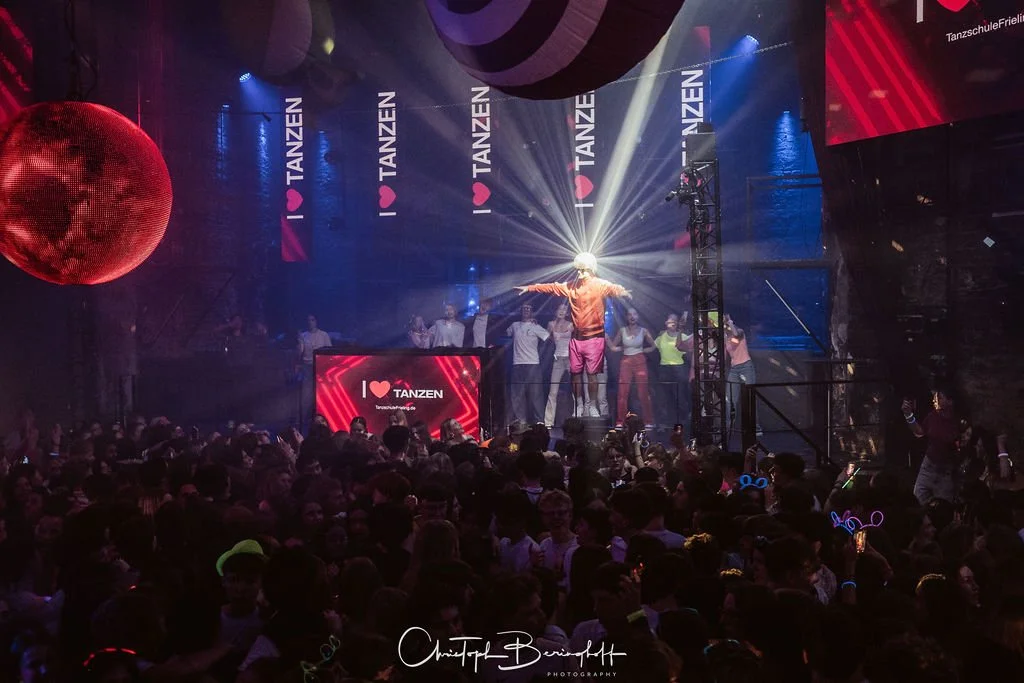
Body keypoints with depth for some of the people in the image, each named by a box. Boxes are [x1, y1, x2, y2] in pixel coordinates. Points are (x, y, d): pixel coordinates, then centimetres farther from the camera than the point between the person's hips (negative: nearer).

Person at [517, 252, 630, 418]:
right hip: (576, 337, 5)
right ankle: (579, 406, 18)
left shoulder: (601, 285, -4)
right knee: (576, 372, 7)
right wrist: (529, 288, 15)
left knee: (592, 373, -2)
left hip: (594, 337, -4)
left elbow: (614, 288, -24)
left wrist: (622, 292, -47)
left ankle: (592, 407, 9)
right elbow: (551, 287, 17)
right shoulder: (571, 286, 10)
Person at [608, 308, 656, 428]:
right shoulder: (622, 331, 4)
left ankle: (649, 422, 5)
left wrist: (642, 350, 1)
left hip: (640, 362, -1)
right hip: (626, 363, 1)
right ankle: (620, 422, 2)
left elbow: (653, 347, 12)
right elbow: (613, 347, 2)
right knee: (623, 393, -4)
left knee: (644, 393, -1)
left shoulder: (643, 331, 2)